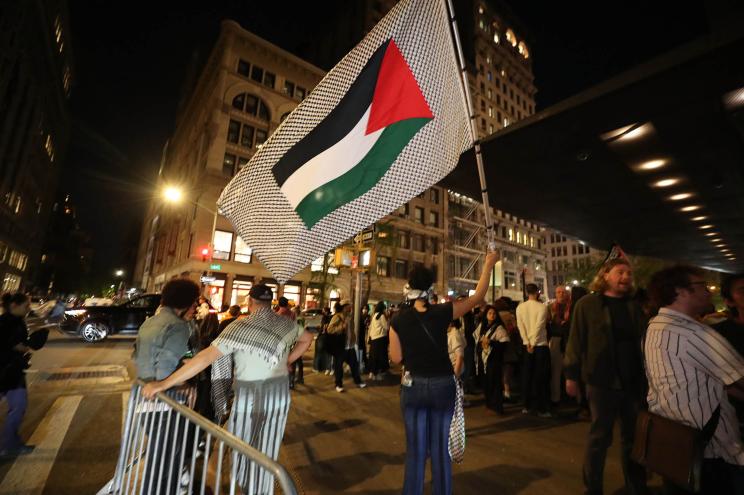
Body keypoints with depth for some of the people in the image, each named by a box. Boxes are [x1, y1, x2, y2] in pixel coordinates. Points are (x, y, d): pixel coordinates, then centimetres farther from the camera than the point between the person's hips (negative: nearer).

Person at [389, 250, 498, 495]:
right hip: (443, 385, 0)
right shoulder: (442, 312, -15)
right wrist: (488, 265, 5)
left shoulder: (398, 320, -12)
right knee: (441, 448, 17)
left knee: (416, 448, 14)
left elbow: (396, 358, -5)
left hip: (413, 386, 0)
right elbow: (478, 296, -4)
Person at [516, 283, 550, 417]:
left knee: (527, 376, 11)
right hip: (540, 345, -4)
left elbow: (520, 326, -5)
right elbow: (539, 326, -16)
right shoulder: (542, 307, -10)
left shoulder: (520, 307, 2)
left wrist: (528, 343, -5)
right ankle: (541, 409, 10)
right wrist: (533, 344, -13)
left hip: (527, 345, 4)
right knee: (541, 377, 4)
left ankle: (526, 406, 19)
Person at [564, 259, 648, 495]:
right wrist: (571, 375, -8)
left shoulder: (634, 307, 9)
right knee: (600, 436, 7)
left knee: (633, 436, 15)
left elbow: (644, 341, 12)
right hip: (602, 381, -4)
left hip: (634, 381, 4)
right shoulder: (587, 304, -5)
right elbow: (576, 340, -7)